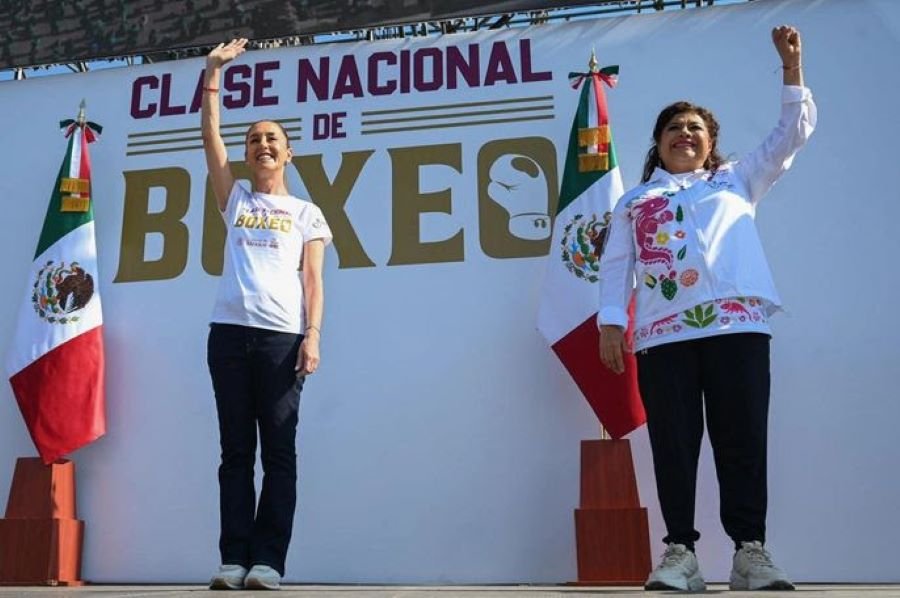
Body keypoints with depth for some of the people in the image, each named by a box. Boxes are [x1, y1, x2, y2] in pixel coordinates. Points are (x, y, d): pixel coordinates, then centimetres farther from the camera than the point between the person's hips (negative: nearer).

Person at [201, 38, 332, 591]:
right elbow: (211, 135, 16)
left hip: (282, 337, -2)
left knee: (279, 452, -3)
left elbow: (312, 280, 5)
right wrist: (213, 72, 14)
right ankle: (235, 559, 3)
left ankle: (269, 560, -2)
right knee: (236, 451, 2)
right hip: (229, 332, 3)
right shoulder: (236, 201, 20)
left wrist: (312, 336, -7)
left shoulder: (306, 213, 14)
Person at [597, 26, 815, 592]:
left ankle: (751, 550, 3)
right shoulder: (634, 201, 23)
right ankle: (680, 552, 3)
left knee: (742, 441, -3)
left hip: (736, 325, 0)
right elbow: (615, 264, 14)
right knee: (673, 445, -2)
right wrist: (611, 322, 2)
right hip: (662, 334, 1)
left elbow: (793, 132, 20)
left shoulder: (735, 181, 22)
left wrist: (791, 66, 14)